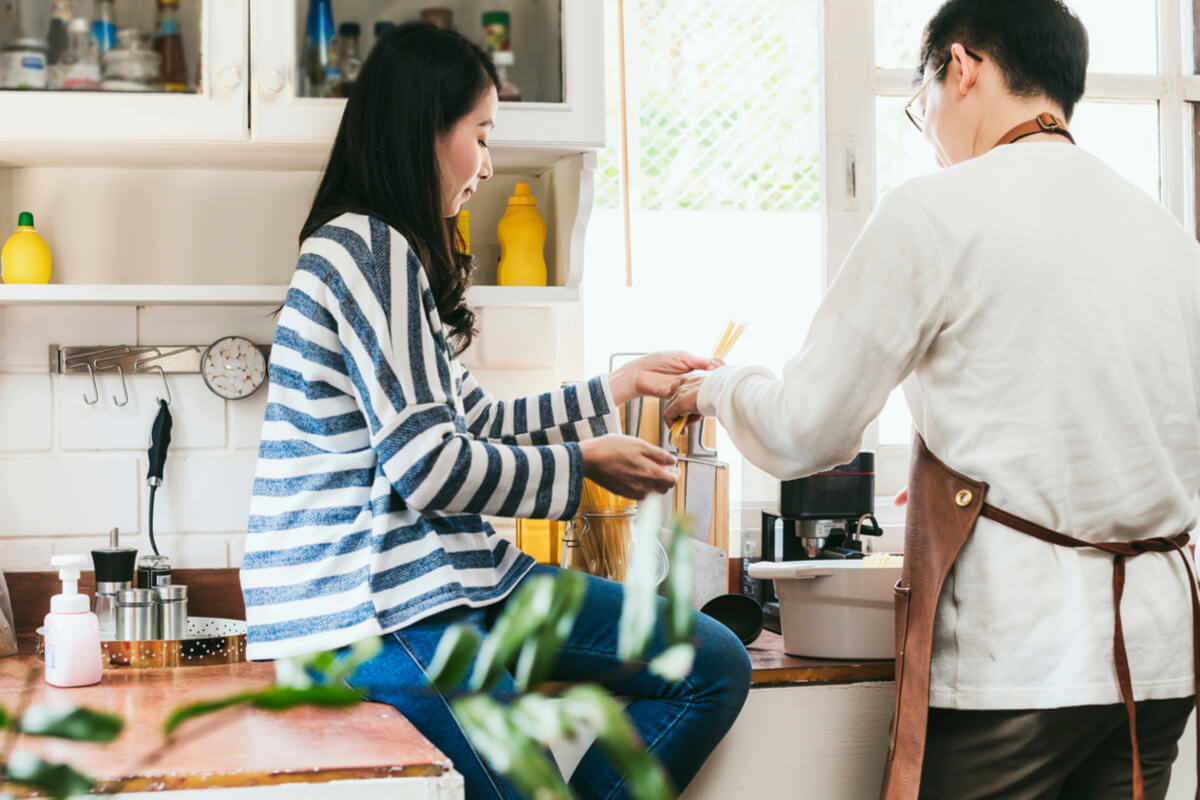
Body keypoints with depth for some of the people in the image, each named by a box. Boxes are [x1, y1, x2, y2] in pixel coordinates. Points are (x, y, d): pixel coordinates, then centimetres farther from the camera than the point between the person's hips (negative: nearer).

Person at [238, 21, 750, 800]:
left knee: (716, 664, 3)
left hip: (439, 575, 10)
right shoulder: (368, 247, -13)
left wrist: (619, 387, 28)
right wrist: (585, 462, -5)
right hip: (387, 610, -10)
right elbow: (427, 464, -19)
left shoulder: (385, 252, 20)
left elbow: (479, 424, 23)